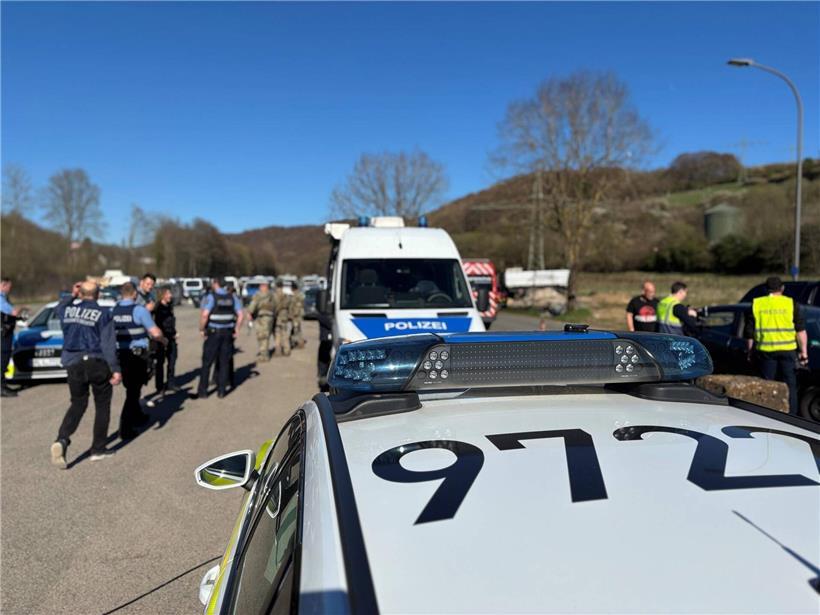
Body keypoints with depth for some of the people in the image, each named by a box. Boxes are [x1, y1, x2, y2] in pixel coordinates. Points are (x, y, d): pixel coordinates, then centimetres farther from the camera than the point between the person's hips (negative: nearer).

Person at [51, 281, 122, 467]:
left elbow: (59, 307, 34)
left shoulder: (68, 309, 6)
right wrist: (115, 369, -12)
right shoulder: (103, 314, -6)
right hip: (97, 363, -4)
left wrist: (72, 296, 30)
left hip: (73, 364, 4)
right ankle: (98, 449, 13)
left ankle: (62, 440, -8)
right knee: (102, 405, 10)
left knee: (78, 404, 16)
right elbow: (108, 344, -12)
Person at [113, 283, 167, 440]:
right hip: (137, 355, -5)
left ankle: (137, 417, 38)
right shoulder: (139, 310, -11)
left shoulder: (113, 310, 4)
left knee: (131, 389, 22)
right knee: (133, 391, 0)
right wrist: (164, 340, 6)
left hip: (119, 354, 6)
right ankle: (125, 428, -3)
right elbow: (155, 333, -14)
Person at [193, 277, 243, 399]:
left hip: (213, 333, -4)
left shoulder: (210, 297, -8)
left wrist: (201, 329, -7)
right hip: (228, 333, 4)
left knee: (207, 363, 4)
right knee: (224, 363, 10)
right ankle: (222, 390, 12)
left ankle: (202, 392, 7)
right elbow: (240, 315, 3)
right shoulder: (233, 297, 5)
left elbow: (204, 315, -19)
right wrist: (237, 330, 10)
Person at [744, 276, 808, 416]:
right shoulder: (791, 303, 3)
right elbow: (801, 330, 0)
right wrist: (804, 352, 4)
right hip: (787, 350, -1)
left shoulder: (756, 304, 5)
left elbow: (749, 331, 5)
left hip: (765, 351, 1)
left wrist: (749, 351, 13)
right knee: (790, 386, 9)